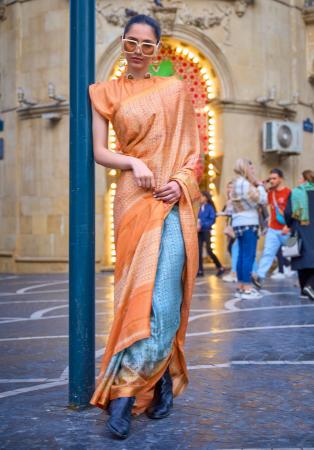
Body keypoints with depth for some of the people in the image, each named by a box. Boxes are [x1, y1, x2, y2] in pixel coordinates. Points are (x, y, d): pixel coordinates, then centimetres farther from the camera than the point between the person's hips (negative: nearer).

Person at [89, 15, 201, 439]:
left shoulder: (175, 90, 12)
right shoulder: (107, 92, 10)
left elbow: (192, 149, 11)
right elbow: (99, 152, 4)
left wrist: (181, 182, -7)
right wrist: (134, 164, -14)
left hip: (174, 200, 1)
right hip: (134, 198, 0)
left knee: (164, 294, -10)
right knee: (139, 292, -4)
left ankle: (124, 389, -3)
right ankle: (161, 379, 9)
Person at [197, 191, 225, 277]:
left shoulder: (210, 207, -6)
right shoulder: (199, 208, 10)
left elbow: (212, 220, -11)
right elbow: (198, 219, 13)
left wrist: (202, 225, -18)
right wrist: (197, 224, -9)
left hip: (206, 231, -5)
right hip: (199, 231, 6)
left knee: (209, 251, -8)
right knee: (199, 250, 0)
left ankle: (220, 268, 7)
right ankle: (200, 270, 2)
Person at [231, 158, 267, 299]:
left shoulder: (237, 183, 18)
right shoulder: (245, 184, -12)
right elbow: (262, 199, -15)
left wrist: (256, 186, 11)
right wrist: (260, 186, 0)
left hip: (239, 223, 10)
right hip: (248, 223, -10)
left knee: (242, 255, 9)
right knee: (249, 256, -10)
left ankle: (241, 286, 11)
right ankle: (247, 289, -11)